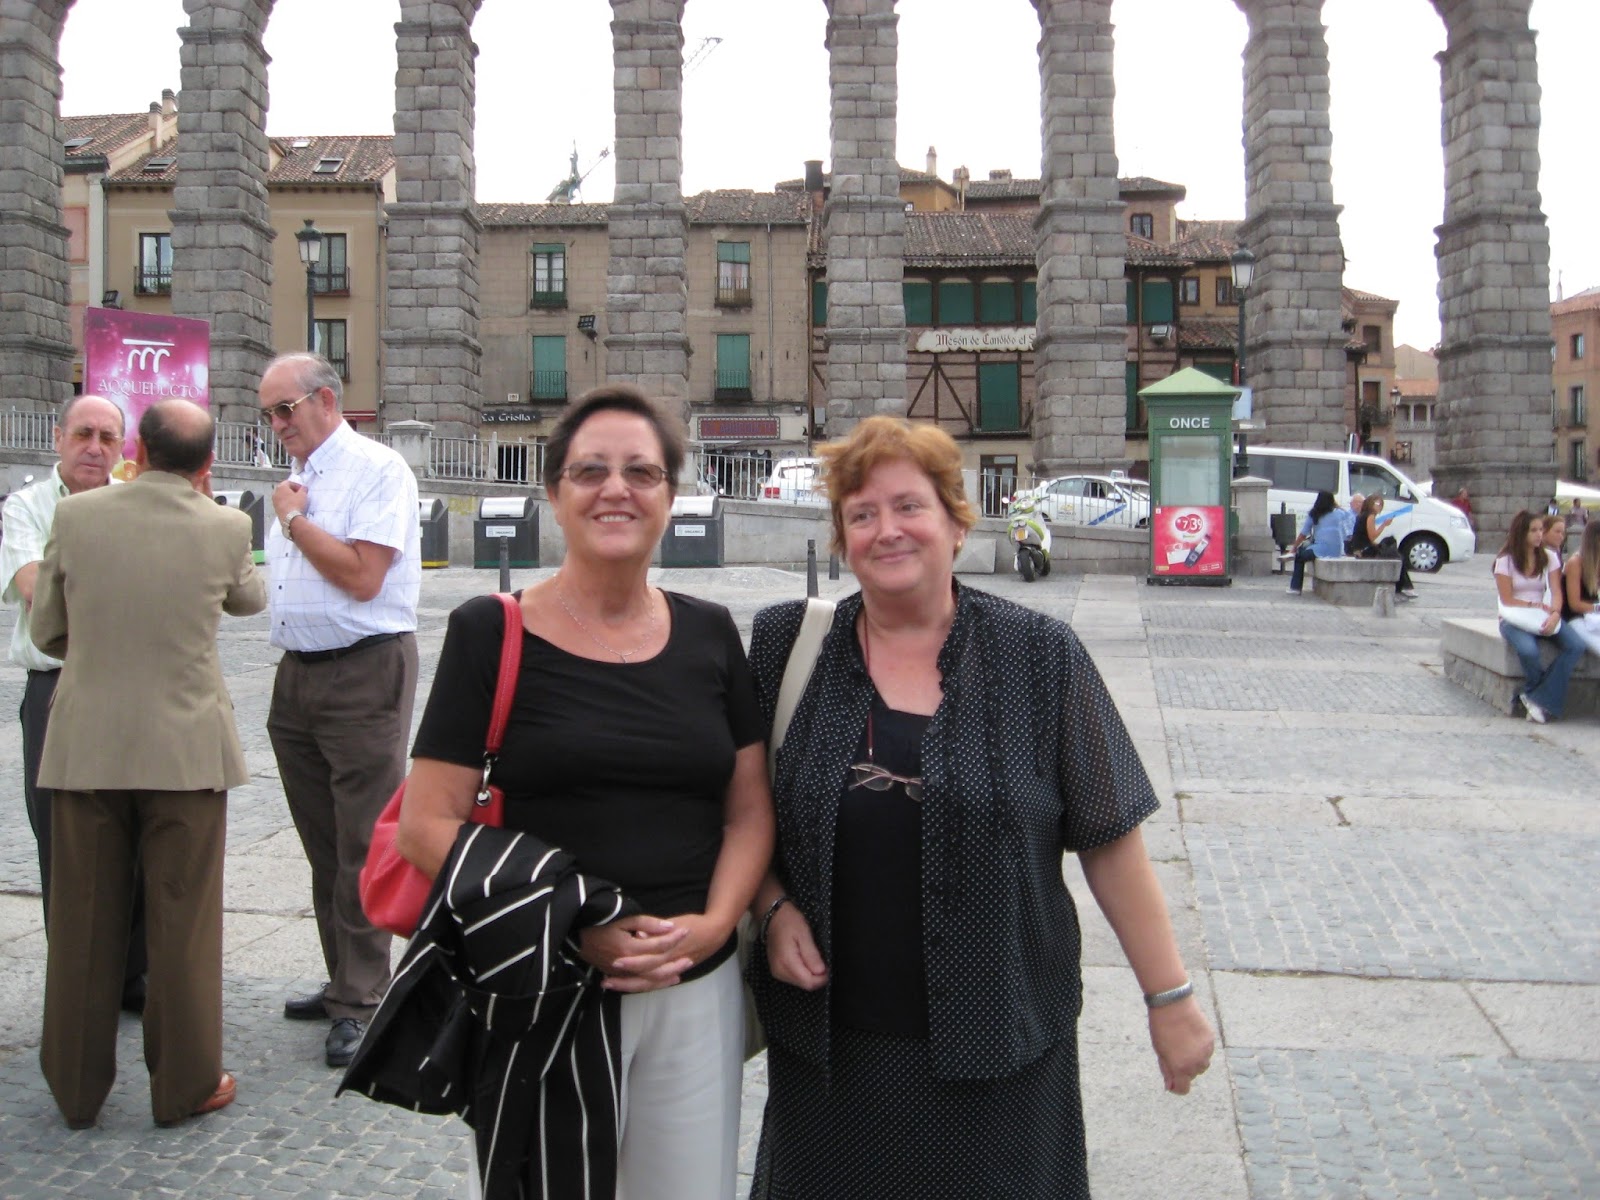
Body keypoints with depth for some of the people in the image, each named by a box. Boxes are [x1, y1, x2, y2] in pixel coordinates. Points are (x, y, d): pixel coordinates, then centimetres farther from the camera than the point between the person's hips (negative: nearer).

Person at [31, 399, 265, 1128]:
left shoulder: (76, 516, -5)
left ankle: (77, 1088, 25)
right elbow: (250, 601, 13)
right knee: (182, 922, 8)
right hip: (185, 748, -2)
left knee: (84, 922, 13)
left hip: (85, 746, 2)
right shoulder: (224, 528, -8)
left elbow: (46, 631, 5)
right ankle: (185, 1084, 18)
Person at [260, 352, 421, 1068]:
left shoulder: (378, 470, -9)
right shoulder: (296, 480, 17)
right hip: (298, 678, 9)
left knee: (364, 847, -4)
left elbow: (363, 576, -20)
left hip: (365, 678, -9)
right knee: (322, 846, 14)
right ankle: (343, 982, 26)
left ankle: (362, 1002, 3)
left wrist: (293, 518, -9)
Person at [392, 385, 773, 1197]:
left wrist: (712, 924, -10)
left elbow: (751, 810, 7)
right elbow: (426, 827, -8)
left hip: (696, 991, 3)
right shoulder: (492, 633, -5)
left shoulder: (709, 634, 6)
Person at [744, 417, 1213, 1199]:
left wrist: (1169, 996, -2)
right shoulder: (786, 645, 1)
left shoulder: (1039, 656, -3)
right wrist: (774, 907, -6)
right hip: (828, 1041, 2)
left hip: (994, 1043, -1)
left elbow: (1109, 840, -2)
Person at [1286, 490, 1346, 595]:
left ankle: (1295, 588, 16)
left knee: (1299, 556, 22)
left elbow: (1303, 535, 5)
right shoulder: (1339, 513, 10)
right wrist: (1337, 505, 28)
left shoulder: (1313, 515, 3)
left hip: (1321, 550, -4)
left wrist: (1294, 549, 15)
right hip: (1337, 551, 4)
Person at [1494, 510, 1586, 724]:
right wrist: (1537, 606, -13)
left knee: (1577, 646, -24)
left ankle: (1538, 699, -22)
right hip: (1514, 619, -4)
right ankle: (1549, 696, -10)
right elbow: (1508, 600, -6)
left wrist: (1555, 614, -20)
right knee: (1528, 650, -37)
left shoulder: (1548, 558, 7)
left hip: (1543, 618, 4)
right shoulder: (1505, 560, -4)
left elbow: (1556, 592, -1)